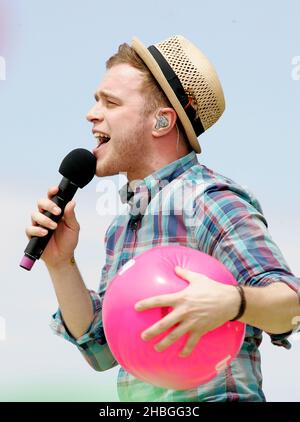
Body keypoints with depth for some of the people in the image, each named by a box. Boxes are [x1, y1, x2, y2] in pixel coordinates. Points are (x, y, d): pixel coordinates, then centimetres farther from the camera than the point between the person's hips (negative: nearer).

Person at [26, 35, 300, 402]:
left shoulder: (211, 202, -11)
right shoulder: (122, 227, 13)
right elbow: (101, 350, 11)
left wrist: (231, 302, -38)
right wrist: (60, 264, 0)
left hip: (210, 398, -6)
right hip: (137, 403, 6)